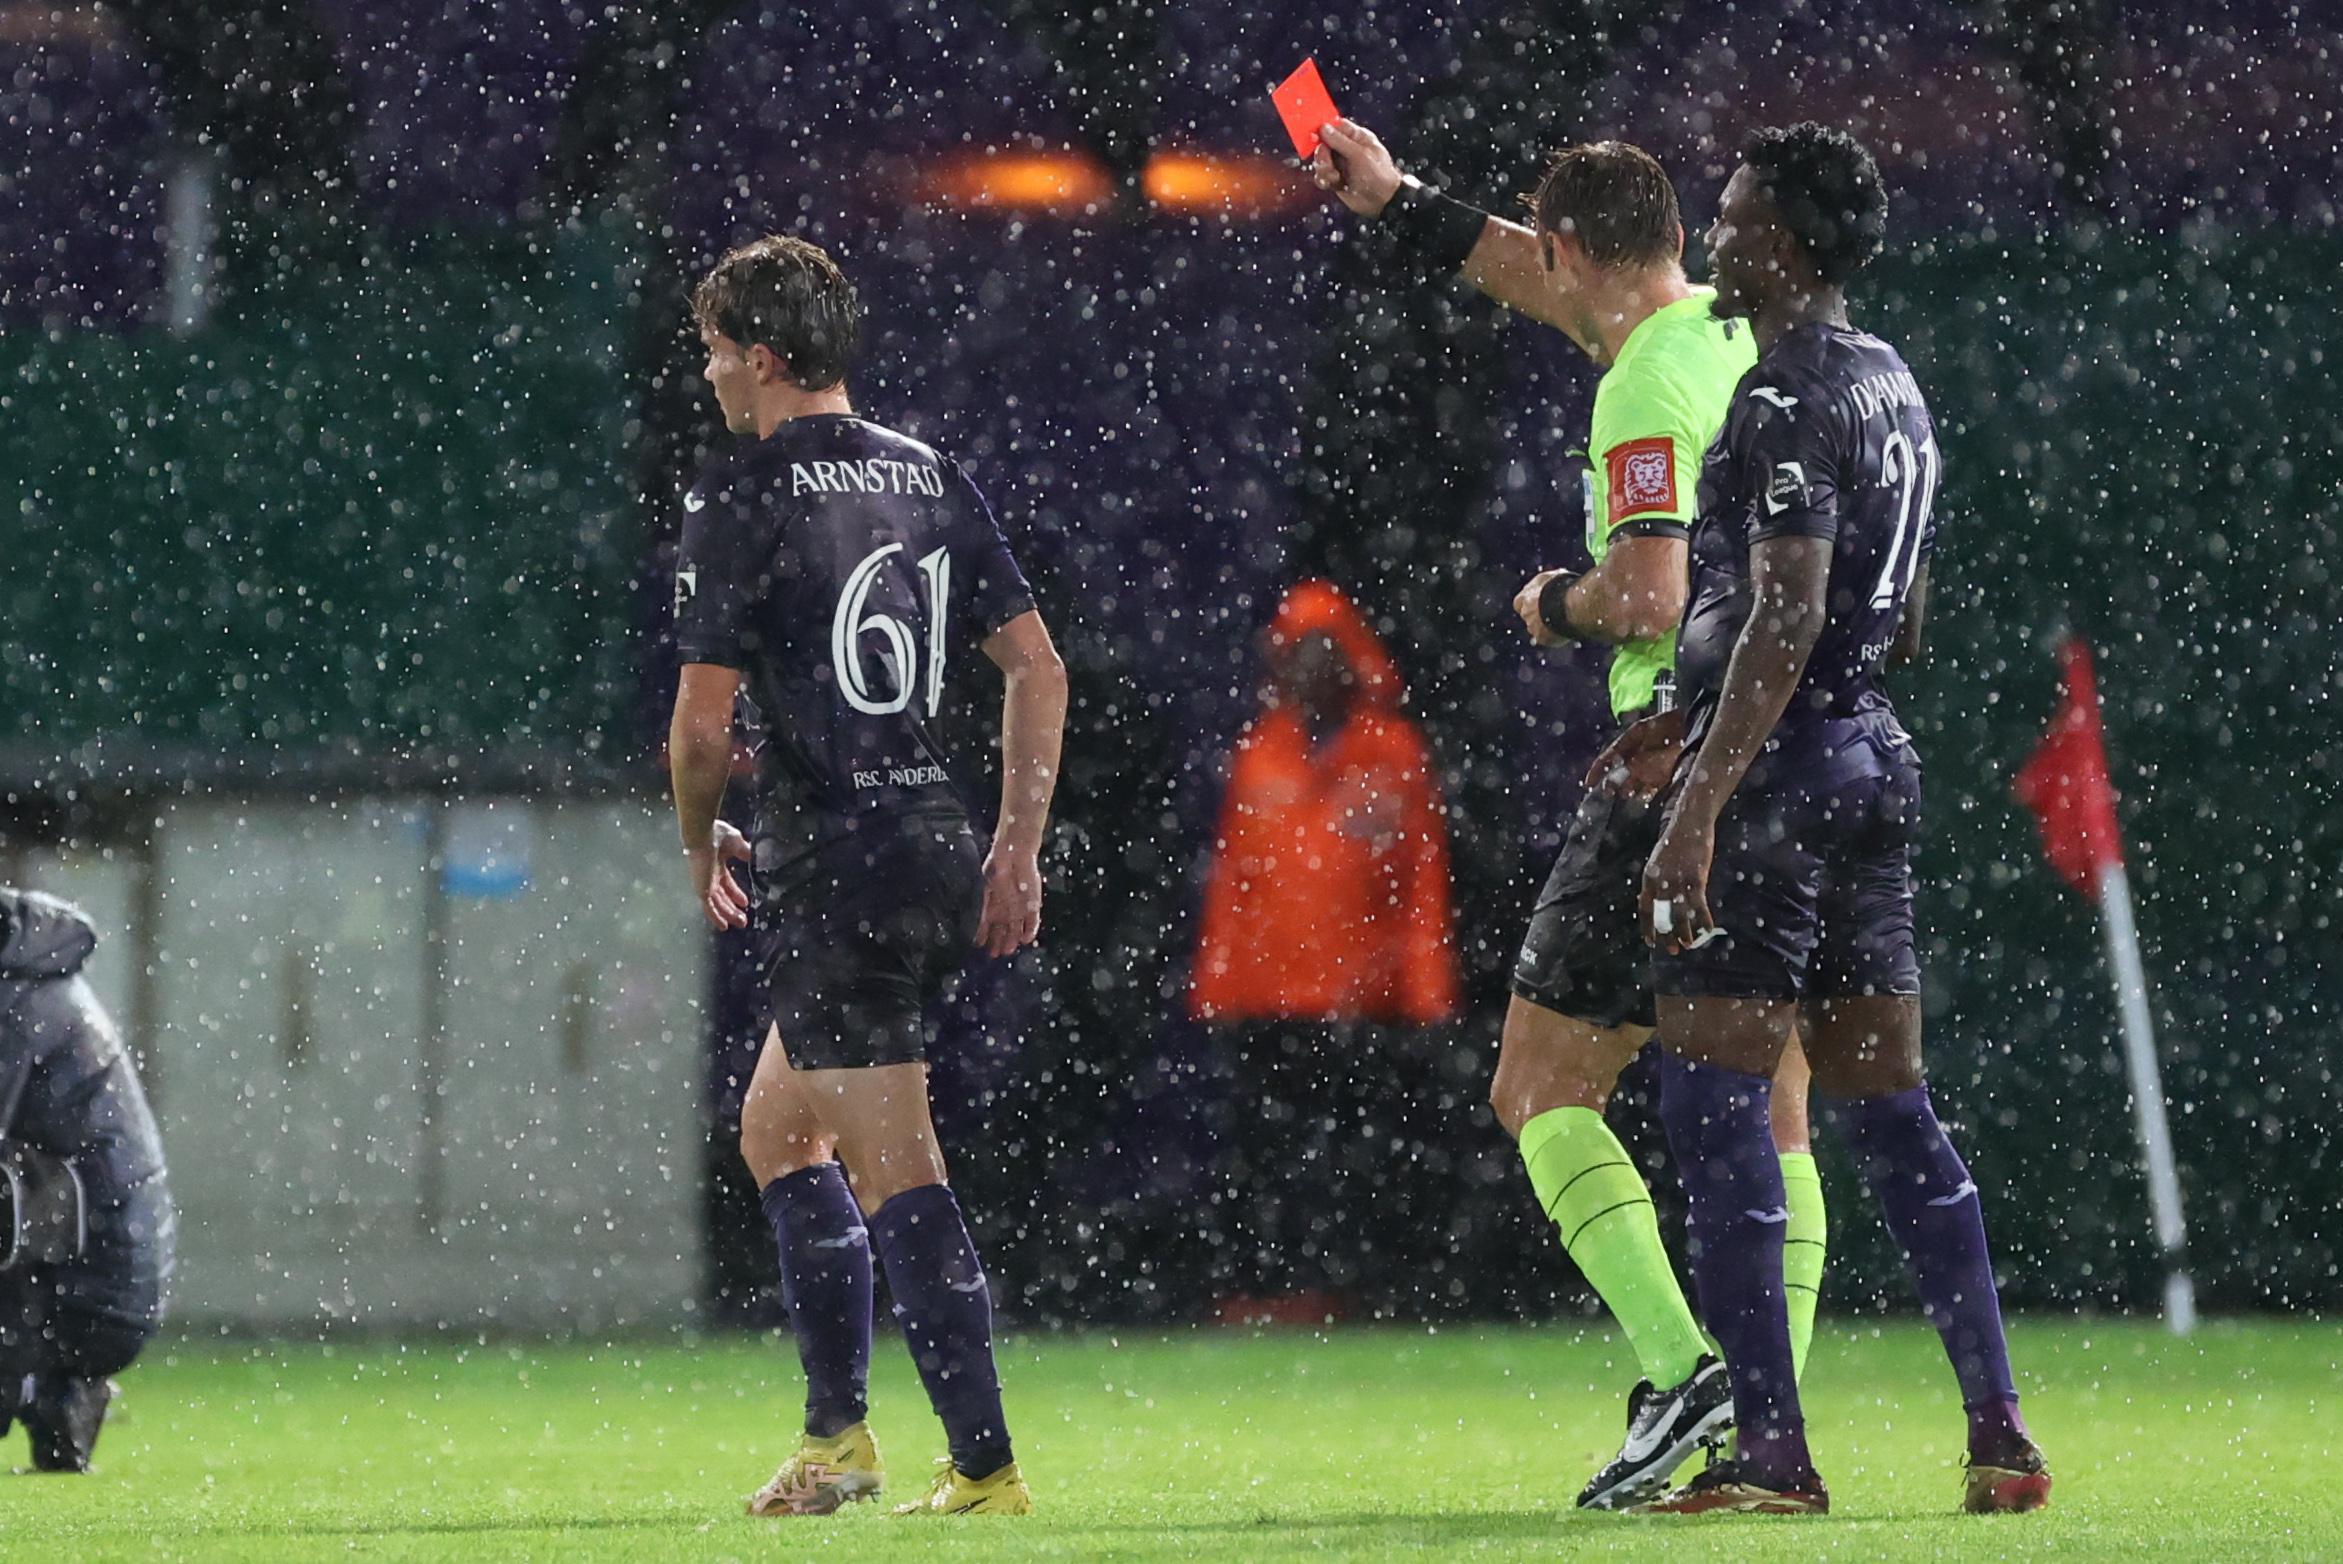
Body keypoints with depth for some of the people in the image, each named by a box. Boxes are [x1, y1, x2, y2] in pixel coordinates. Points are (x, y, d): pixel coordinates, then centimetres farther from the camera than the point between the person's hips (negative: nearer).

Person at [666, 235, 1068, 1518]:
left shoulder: (741, 497, -9)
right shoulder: (930, 479, 11)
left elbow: (702, 722, -11)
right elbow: (1038, 668, 10)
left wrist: (702, 841, 8)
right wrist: (1017, 850, 13)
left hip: (832, 868, -8)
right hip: (943, 848, 8)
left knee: (897, 1174, -6)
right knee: (776, 1129, 21)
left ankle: (983, 1465, -9)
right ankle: (836, 1433, 21)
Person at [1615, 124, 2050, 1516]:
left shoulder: (1785, 401, -15)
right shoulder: (1894, 387, 15)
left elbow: (1786, 617, -24)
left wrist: (1699, 803, -27)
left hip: (1781, 777, -9)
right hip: (1874, 761, 9)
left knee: (1713, 1104, -5)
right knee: (1891, 1108, 11)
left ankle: (1771, 1452, -8)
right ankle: (2001, 1433, 8)